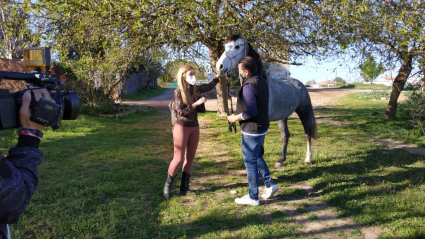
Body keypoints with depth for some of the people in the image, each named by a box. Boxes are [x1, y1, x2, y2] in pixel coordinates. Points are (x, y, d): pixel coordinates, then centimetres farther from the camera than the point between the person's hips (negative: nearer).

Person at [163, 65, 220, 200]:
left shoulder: (195, 89, 5)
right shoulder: (178, 91, -12)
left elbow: (209, 86, 24)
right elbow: (181, 111, -19)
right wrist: (196, 103, -22)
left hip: (194, 127, 7)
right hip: (182, 127, -6)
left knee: (190, 159, 9)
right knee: (178, 159, -5)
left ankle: (184, 188, 19)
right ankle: (167, 187, 12)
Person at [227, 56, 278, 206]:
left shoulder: (248, 86, -23)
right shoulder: (262, 81, 6)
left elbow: (251, 111, -28)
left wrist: (235, 118, -15)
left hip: (251, 130, -10)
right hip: (262, 126, 10)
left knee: (250, 161, 3)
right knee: (257, 157, 25)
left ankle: (253, 197, 15)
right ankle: (269, 185, 31)